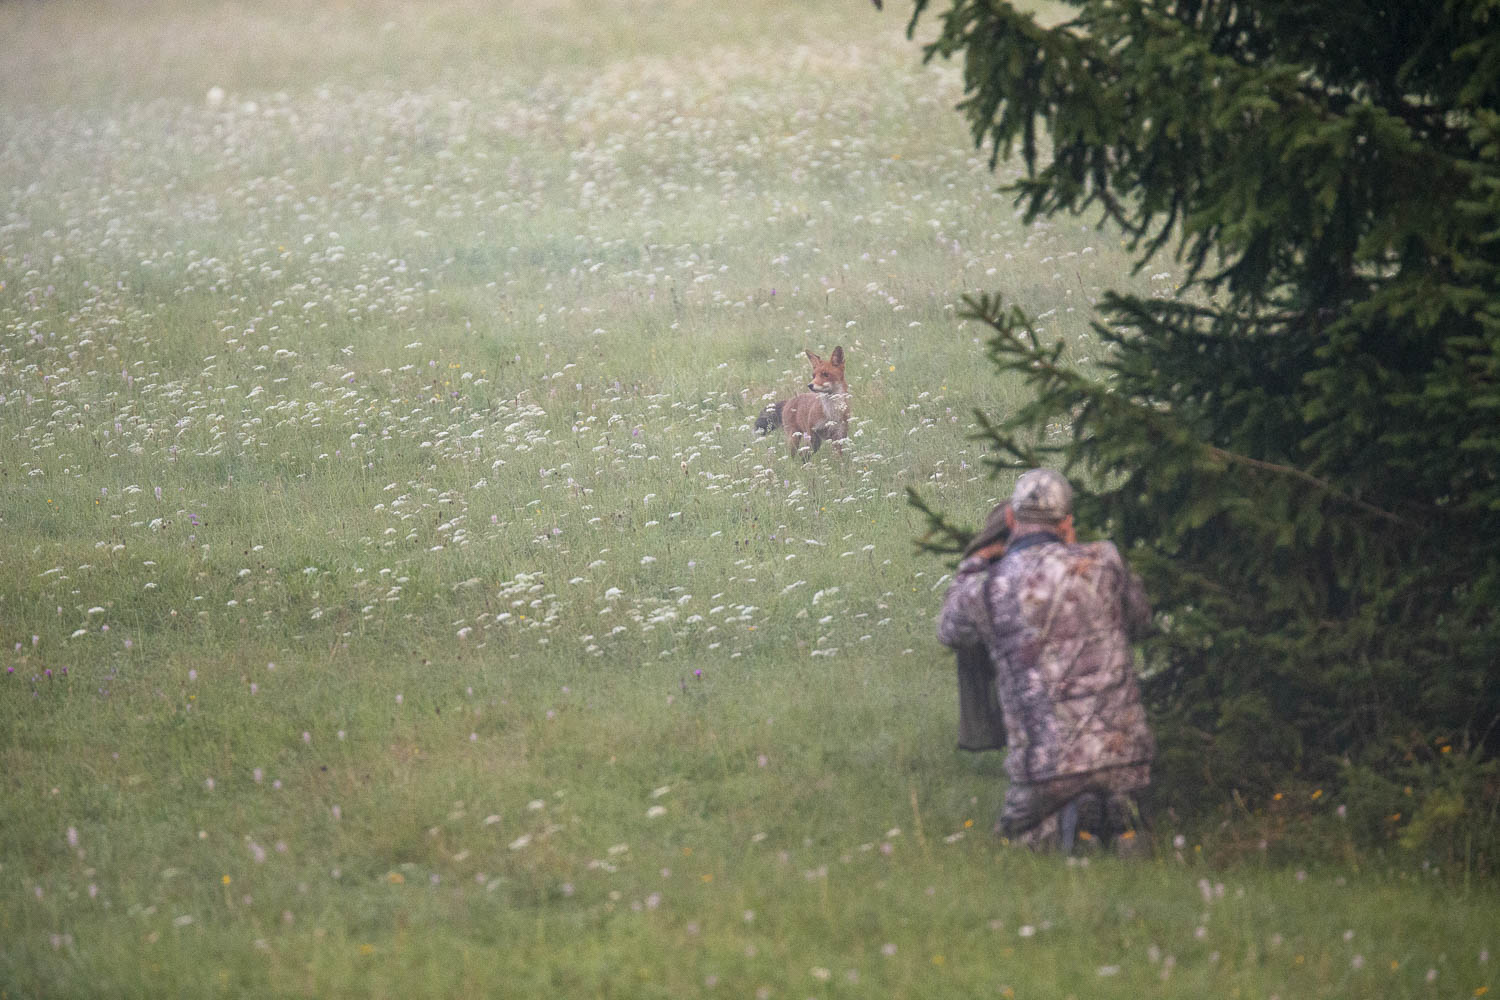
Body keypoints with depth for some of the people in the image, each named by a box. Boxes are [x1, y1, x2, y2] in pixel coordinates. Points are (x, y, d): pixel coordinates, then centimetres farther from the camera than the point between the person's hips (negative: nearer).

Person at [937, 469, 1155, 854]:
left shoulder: (985, 589, -3)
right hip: (1123, 749, 2)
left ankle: (1066, 823, -6)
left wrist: (976, 560, 32)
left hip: (1048, 763, -2)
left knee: (1013, 835, 23)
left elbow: (950, 631, 21)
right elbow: (1138, 620, 20)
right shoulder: (1102, 562, -1)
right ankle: (1118, 812, -6)